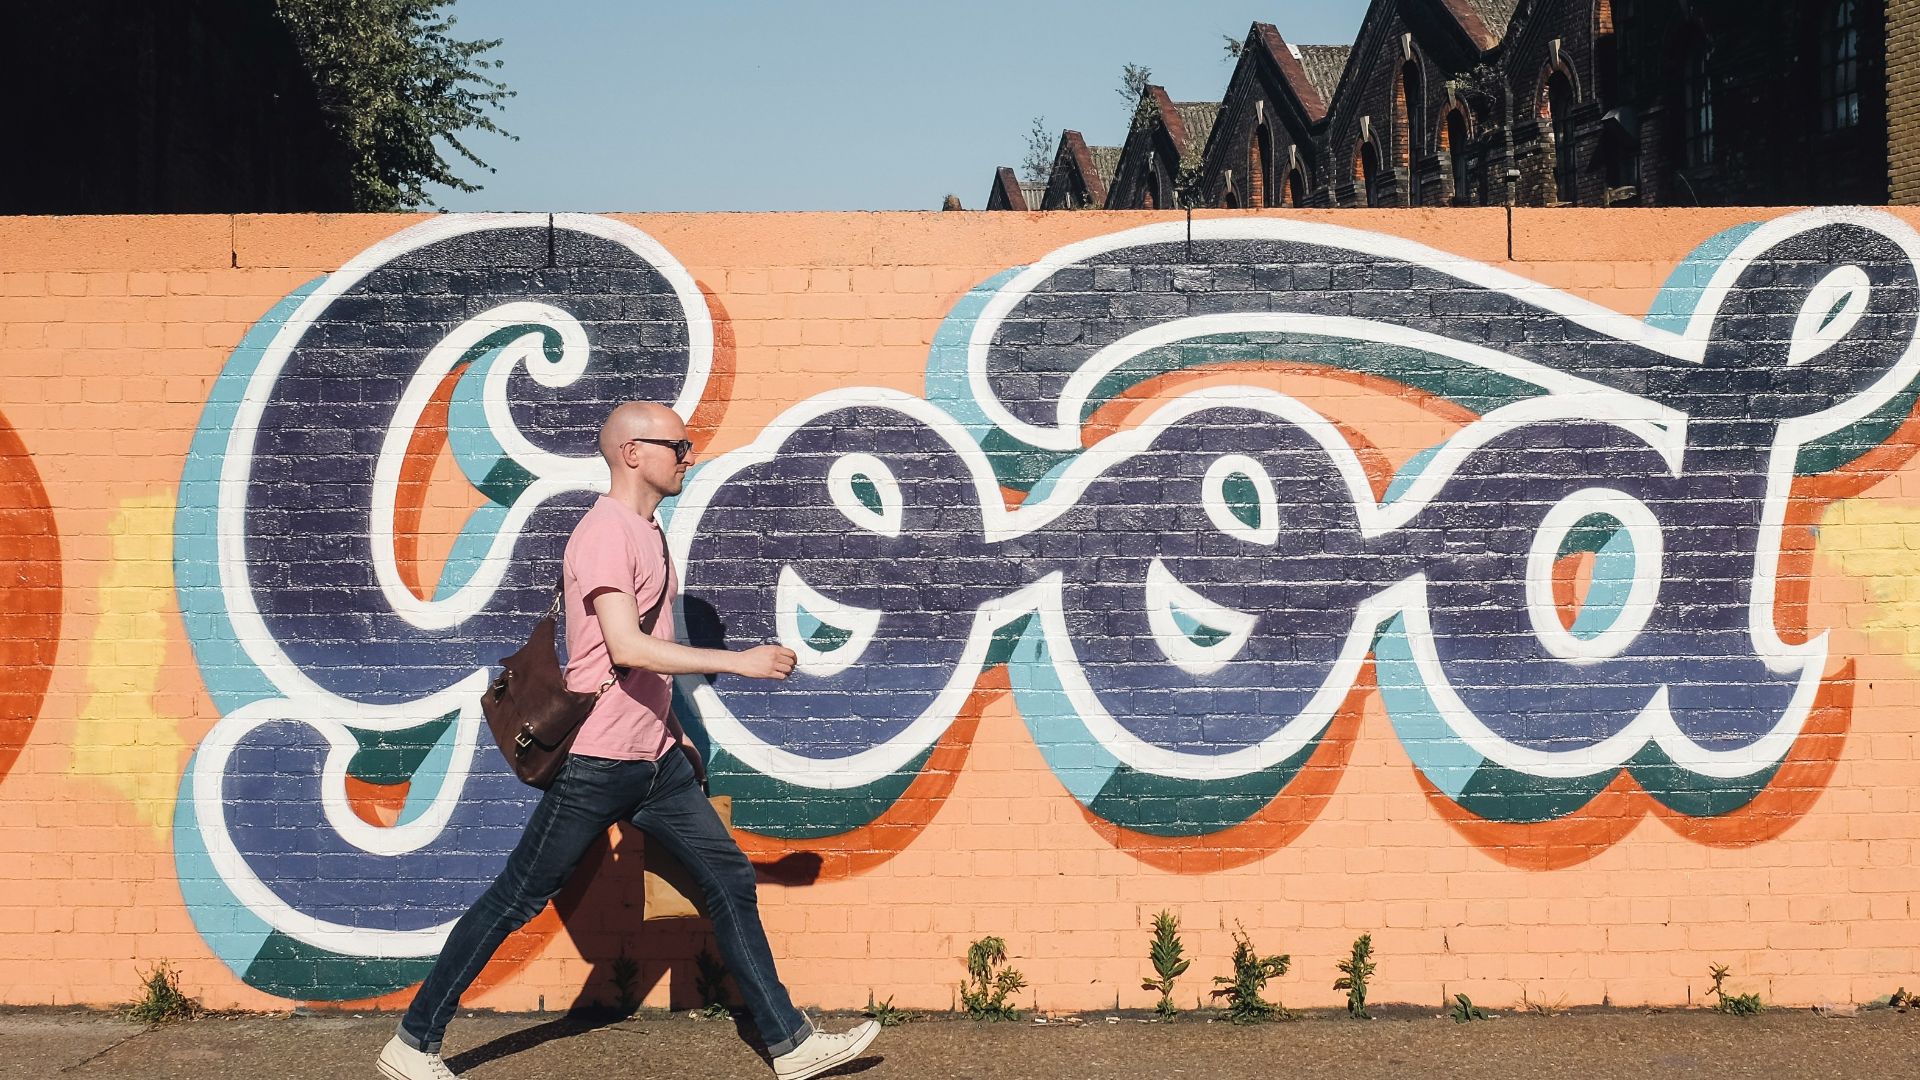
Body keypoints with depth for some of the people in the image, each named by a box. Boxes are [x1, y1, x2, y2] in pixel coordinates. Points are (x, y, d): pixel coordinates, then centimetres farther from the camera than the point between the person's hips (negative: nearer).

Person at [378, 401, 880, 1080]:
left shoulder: (647, 532, 15)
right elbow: (626, 648, -26)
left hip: (654, 758, 9)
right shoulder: (605, 532, -15)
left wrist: (672, 731, 22)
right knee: (516, 900, -1)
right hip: (598, 763, -9)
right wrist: (738, 662, -25)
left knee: (729, 879, 7)